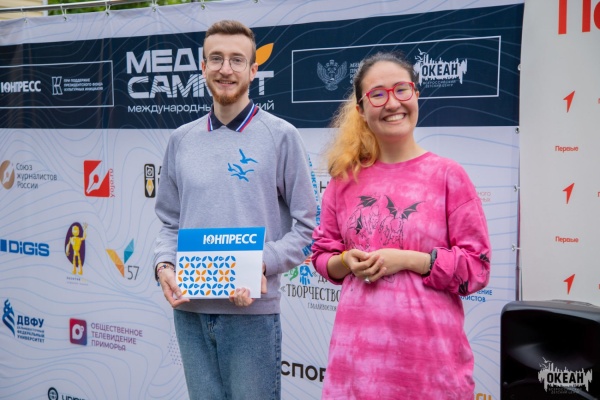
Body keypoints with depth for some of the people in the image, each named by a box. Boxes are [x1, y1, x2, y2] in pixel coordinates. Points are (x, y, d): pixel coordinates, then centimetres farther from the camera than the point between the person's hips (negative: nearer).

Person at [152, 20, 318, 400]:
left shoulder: (281, 136, -3)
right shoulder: (182, 140, 9)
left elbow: (306, 226, -4)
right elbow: (171, 222, 14)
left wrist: (261, 265, -18)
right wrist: (165, 265, -5)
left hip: (252, 310, -4)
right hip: (190, 310, 4)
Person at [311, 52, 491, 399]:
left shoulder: (448, 175, -4)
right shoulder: (346, 179, 6)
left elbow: (477, 267, -4)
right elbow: (323, 255, 14)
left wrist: (406, 259, -14)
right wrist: (346, 262, -7)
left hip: (428, 351, -2)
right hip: (358, 350, 3)